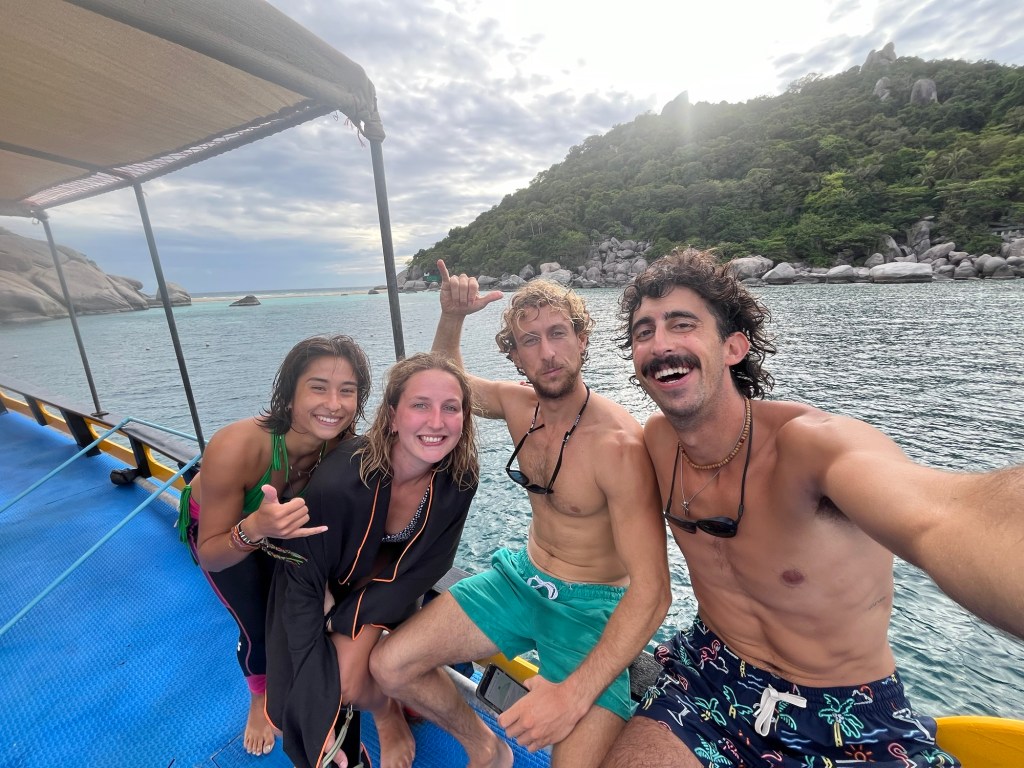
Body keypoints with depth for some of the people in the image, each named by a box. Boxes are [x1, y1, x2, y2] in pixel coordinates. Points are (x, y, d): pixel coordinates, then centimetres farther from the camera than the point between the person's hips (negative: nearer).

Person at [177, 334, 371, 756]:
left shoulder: (343, 446, -31)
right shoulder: (236, 447, -42)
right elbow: (210, 556, -30)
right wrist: (254, 529, -47)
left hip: (278, 521, 3)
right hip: (217, 528, -2)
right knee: (260, 628, 0)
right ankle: (260, 699, 37)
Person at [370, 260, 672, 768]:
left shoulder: (618, 444, -25)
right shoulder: (518, 405, -6)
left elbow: (651, 592, -25)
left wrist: (576, 692, -33)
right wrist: (451, 316, -6)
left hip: (591, 605, -4)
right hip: (522, 577, 5)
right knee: (390, 667, -1)